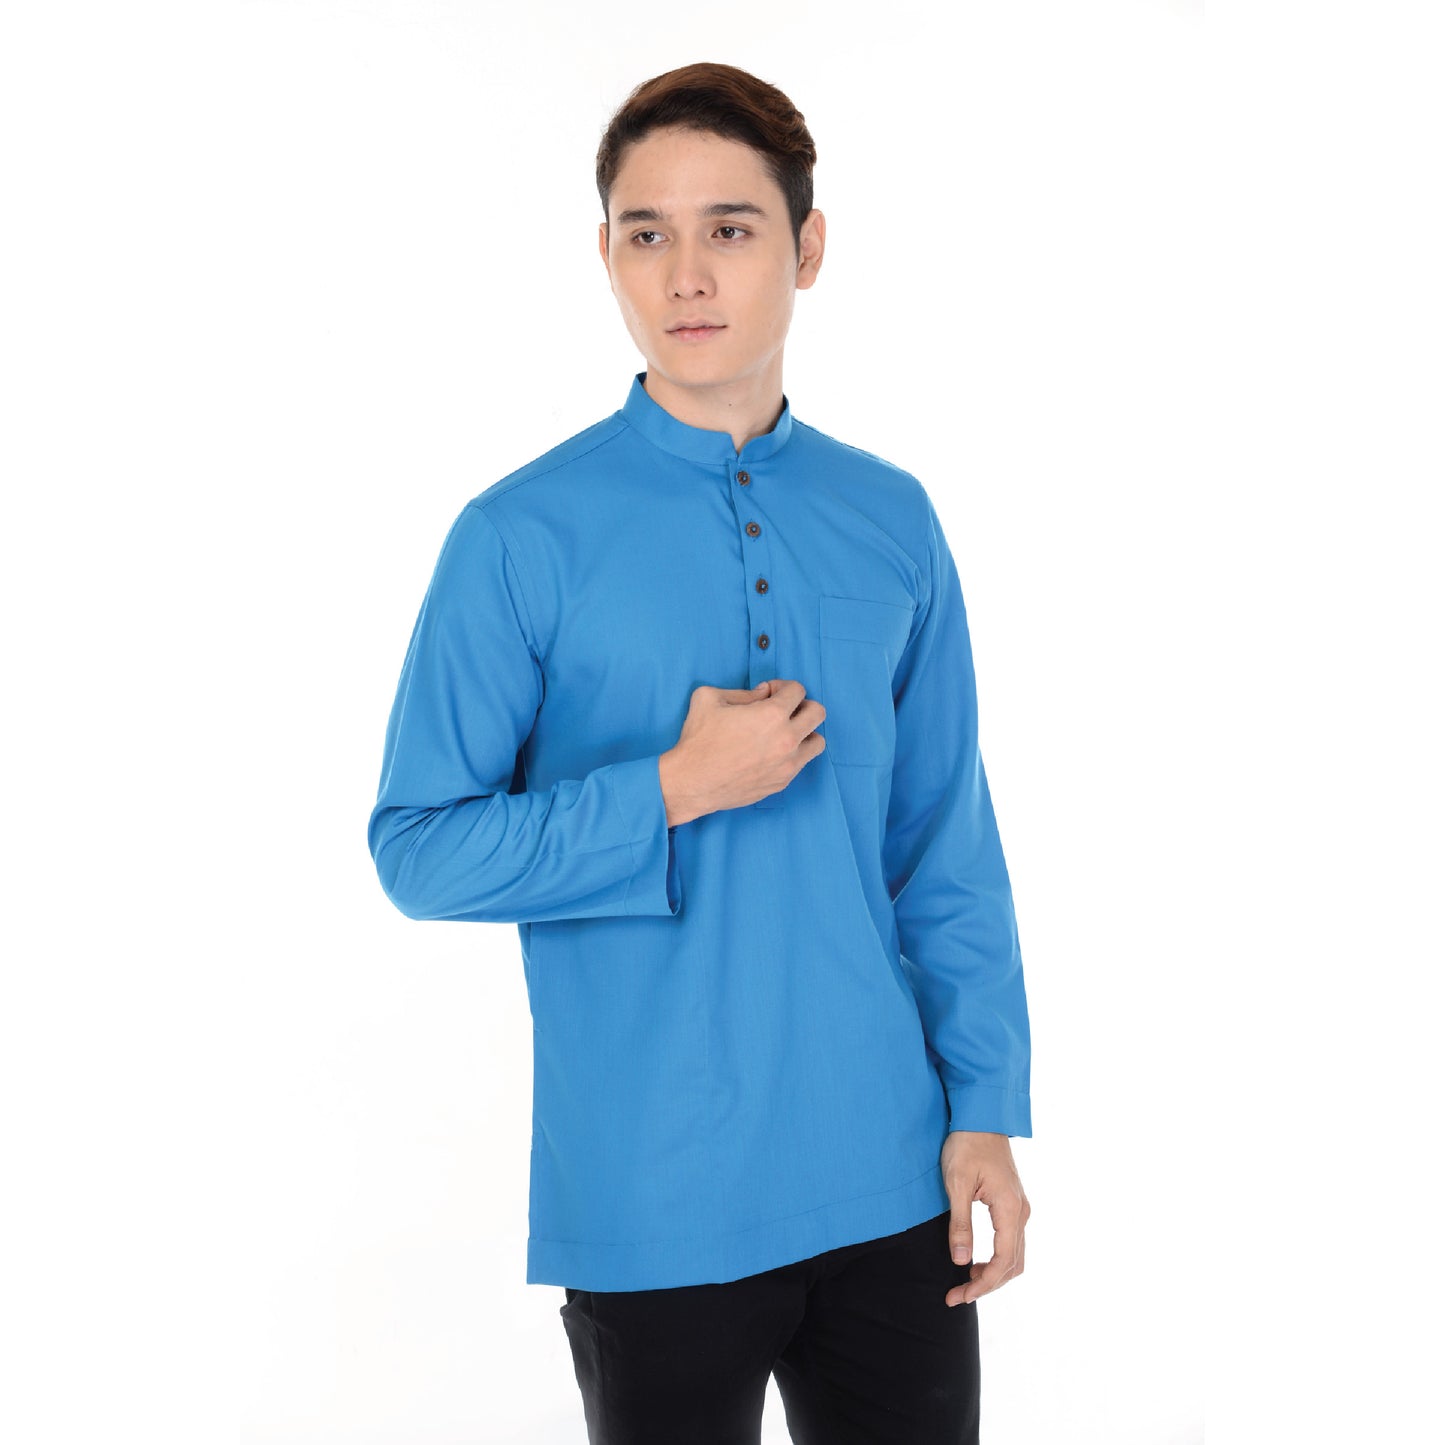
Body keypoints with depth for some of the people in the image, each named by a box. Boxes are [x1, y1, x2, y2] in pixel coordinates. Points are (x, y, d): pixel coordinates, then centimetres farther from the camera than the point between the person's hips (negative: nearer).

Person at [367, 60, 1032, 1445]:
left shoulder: (892, 522, 4)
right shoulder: (523, 538, -8)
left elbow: (947, 844, 6)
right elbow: (416, 849, -8)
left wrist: (984, 1109, 2)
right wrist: (675, 791, -17)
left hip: (891, 1176, 3)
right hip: (656, 1203, -3)